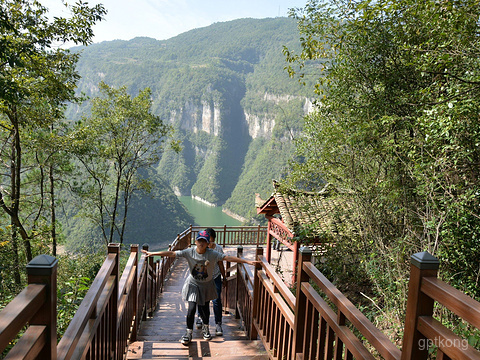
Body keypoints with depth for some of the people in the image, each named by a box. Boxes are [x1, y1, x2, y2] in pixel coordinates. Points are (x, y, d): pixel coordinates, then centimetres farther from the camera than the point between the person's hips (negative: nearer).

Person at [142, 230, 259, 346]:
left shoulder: (212, 254, -19)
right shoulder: (189, 252, -19)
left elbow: (227, 257, -24)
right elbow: (172, 253, -19)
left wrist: (247, 261, -30)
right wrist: (152, 253, -22)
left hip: (207, 285, 1)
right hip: (193, 283, -1)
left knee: (205, 308, 12)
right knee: (191, 308, -8)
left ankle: (205, 328, 42)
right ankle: (189, 332, 15)